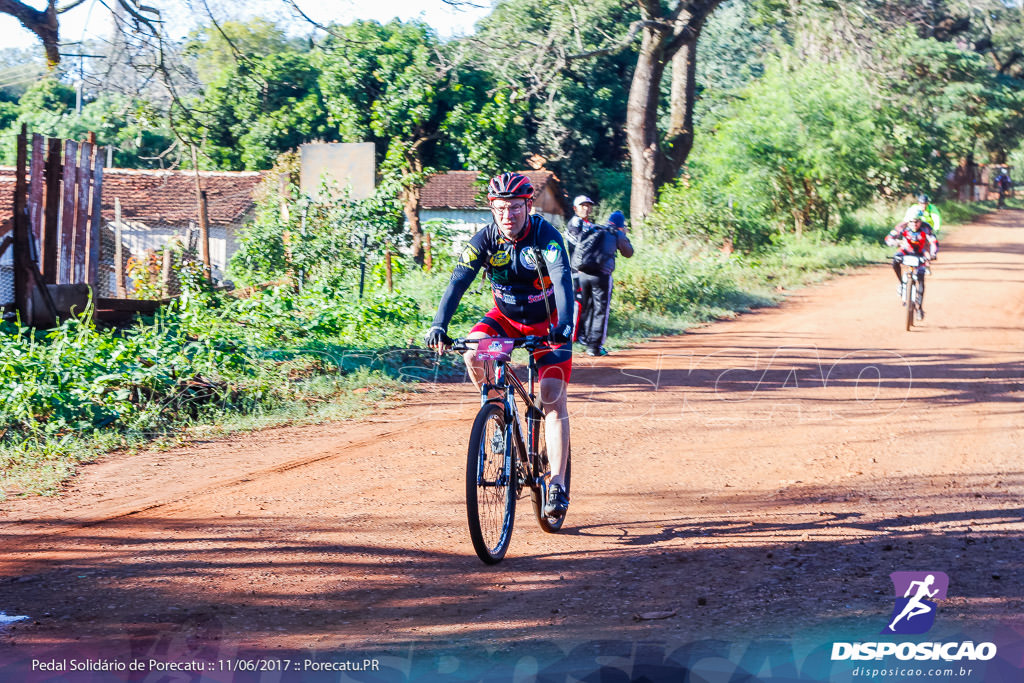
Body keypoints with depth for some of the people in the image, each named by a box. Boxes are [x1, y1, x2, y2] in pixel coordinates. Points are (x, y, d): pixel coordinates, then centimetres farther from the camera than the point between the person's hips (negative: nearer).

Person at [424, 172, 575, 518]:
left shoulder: (546, 236, -25)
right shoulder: (485, 240, -17)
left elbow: (562, 281, -37)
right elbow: (458, 282, -26)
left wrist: (563, 326, -54)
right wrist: (439, 325, -41)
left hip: (548, 322, -3)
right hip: (506, 317, 3)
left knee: (553, 398, -13)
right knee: (473, 354, -27)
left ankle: (557, 485, -12)